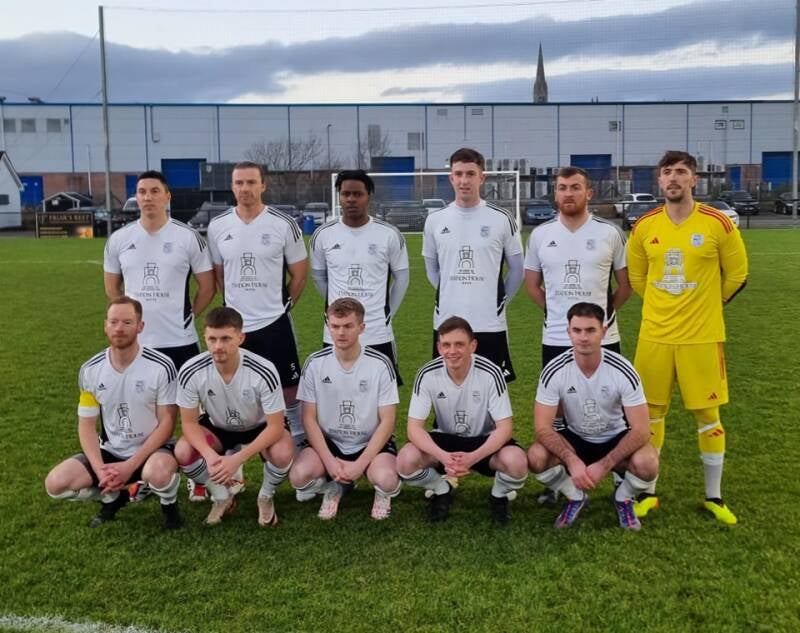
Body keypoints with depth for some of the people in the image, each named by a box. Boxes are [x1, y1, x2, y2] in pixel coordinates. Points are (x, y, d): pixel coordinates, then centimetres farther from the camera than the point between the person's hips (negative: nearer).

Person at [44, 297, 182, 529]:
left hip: (152, 449, -4)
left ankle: (169, 504, 0)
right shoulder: (90, 370, -5)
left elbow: (166, 423, -13)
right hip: (111, 451, 4)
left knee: (158, 473, -38)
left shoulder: (161, 367, -16)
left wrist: (130, 466, -21)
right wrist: (100, 470, -17)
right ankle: (113, 496, 13)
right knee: (55, 483, -16)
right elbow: (86, 425, 0)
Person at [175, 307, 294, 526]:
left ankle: (266, 497, 3)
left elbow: (275, 426, -26)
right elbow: (190, 423, -16)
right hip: (217, 427, 2)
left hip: (259, 427, -2)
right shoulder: (190, 372, -27)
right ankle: (222, 497, 4)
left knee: (283, 453, -33)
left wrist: (237, 459, -37)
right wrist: (210, 456, -36)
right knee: (183, 452, -25)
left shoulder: (264, 372, -33)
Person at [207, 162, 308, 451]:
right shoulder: (217, 226, 2)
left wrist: (280, 306, 6)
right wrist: (237, 303, 13)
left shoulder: (284, 224, -6)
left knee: (289, 391, 3)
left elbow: (299, 274, 3)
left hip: (274, 324, -2)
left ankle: (300, 445, 19)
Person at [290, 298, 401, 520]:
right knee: (299, 476, -27)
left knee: (386, 480, -32)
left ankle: (381, 493, 9)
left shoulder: (380, 364, -12)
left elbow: (387, 422, -10)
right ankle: (333, 489, 10)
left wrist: (360, 464, -19)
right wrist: (329, 461, -16)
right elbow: (309, 418, -4)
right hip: (328, 441, 2)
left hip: (371, 442, -2)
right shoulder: (315, 363, -7)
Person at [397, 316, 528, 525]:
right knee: (405, 461, -28)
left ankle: (499, 496, 5)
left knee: (517, 462, -33)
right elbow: (414, 428, -19)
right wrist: (443, 457, -38)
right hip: (445, 439, 1)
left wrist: (473, 457, -37)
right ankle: (442, 491, 7)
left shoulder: (490, 373, -22)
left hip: (485, 441, -1)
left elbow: (505, 427, -20)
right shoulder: (427, 375, -18)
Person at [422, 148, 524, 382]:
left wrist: (499, 300, 6)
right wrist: (450, 296, 10)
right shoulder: (435, 220, 4)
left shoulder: (502, 219, -1)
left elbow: (516, 270, 8)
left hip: (490, 325, -2)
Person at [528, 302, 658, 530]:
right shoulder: (554, 371, -21)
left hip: (616, 439, -1)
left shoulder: (623, 371, -23)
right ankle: (575, 497, 4)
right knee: (536, 457, -29)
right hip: (575, 439, 1)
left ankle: (623, 499, 5)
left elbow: (640, 429, -22)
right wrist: (572, 460, -35)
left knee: (647, 463, -32)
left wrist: (603, 465, -29)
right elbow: (543, 427, -20)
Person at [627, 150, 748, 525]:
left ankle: (714, 497, 21)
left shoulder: (717, 224, -7)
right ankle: (648, 492, 22)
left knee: (707, 413, 5)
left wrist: (706, 305, 10)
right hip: (655, 336, 2)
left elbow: (737, 274, 5)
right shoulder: (643, 227, 0)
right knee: (651, 412, 8)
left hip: (702, 337, -2)